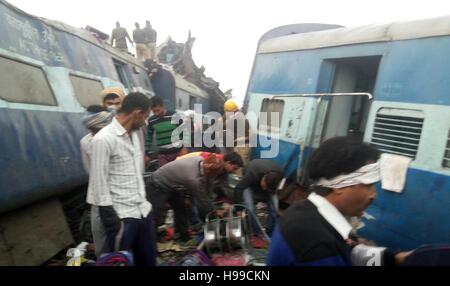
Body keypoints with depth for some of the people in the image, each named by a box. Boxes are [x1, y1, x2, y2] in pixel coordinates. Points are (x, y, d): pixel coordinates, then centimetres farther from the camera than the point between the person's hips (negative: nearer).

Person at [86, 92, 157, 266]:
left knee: (148, 260, 18)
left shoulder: (137, 132, 8)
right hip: (121, 215, -7)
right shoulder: (104, 139, -15)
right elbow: (99, 182, -15)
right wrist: (109, 218, -14)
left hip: (143, 209, 7)